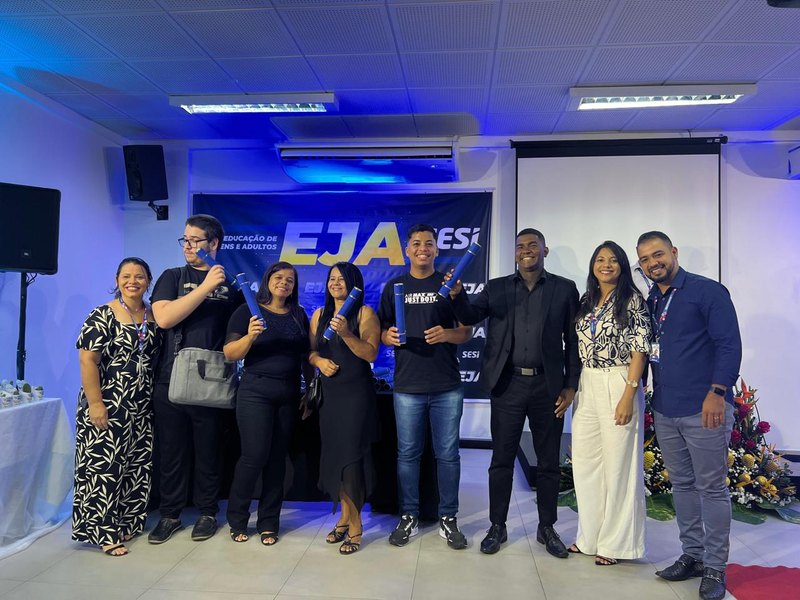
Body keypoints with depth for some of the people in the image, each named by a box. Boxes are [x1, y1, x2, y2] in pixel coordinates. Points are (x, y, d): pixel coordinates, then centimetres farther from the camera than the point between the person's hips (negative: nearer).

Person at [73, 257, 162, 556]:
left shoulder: (154, 317, 6)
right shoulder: (102, 316, -9)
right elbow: (87, 359, -14)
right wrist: (95, 402, -18)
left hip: (142, 407, 6)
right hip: (108, 405, -5)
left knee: (137, 465, 11)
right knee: (104, 466, 0)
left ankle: (127, 523, 26)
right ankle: (105, 532, 11)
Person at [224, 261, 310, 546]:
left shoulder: (299, 315, 11)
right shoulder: (247, 311, -1)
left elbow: (307, 354, 15)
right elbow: (230, 354, -7)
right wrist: (250, 335, -25)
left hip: (289, 394, 4)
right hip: (255, 391, -4)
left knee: (277, 458, 6)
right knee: (255, 455, -8)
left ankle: (269, 523, 18)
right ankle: (237, 519, 13)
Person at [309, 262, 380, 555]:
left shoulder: (365, 313, -4)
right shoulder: (319, 314, 12)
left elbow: (371, 354, -12)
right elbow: (310, 350, 12)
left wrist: (346, 334, -25)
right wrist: (319, 360, -9)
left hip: (357, 394, -5)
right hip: (329, 393, 5)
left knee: (351, 455, -4)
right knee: (333, 455, 7)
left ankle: (354, 525, 9)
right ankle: (345, 516, 23)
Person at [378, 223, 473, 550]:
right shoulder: (394, 286, 8)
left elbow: (467, 331, 4)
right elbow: (382, 331, 10)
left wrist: (447, 334, -17)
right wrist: (389, 336, -13)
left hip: (447, 387, -1)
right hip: (407, 385, 1)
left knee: (448, 454, 6)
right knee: (408, 453, 9)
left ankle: (448, 518, 21)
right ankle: (409, 517, 23)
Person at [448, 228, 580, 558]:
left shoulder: (565, 289, 4)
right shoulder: (496, 288, 7)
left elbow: (573, 340, 3)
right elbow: (471, 316, -4)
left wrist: (571, 385, -1)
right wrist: (457, 295, -25)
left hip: (548, 386, 0)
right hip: (508, 385, 0)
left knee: (549, 462, 11)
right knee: (501, 459, 8)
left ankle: (547, 527, 28)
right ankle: (497, 526, 23)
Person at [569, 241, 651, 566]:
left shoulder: (632, 300, -4)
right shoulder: (586, 302, 13)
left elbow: (639, 350, -9)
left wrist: (628, 395, -15)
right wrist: (572, 388, 8)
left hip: (618, 385, -6)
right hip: (587, 385, 6)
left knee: (618, 463, 1)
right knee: (584, 461, 10)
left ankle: (615, 541, 16)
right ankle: (590, 535, 25)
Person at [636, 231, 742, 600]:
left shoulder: (708, 292, -6)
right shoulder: (649, 302, 12)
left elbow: (729, 344, -10)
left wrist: (718, 393, -18)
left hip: (704, 409, -6)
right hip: (665, 411, 6)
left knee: (711, 488, 3)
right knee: (682, 485, 15)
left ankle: (715, 567, 16)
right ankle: (692, 555, 29)